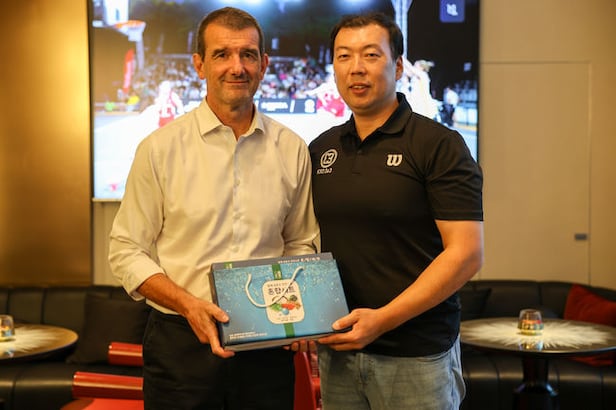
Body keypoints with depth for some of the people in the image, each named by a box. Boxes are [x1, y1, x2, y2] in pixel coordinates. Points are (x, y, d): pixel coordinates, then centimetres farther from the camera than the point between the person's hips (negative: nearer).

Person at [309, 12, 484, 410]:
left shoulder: (439, 145, -8)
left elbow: (467, 254, -14)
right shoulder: (321, 150, 9)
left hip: (416, 356, -5)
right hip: (337, 349, 5)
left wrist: (382, 319, -18)